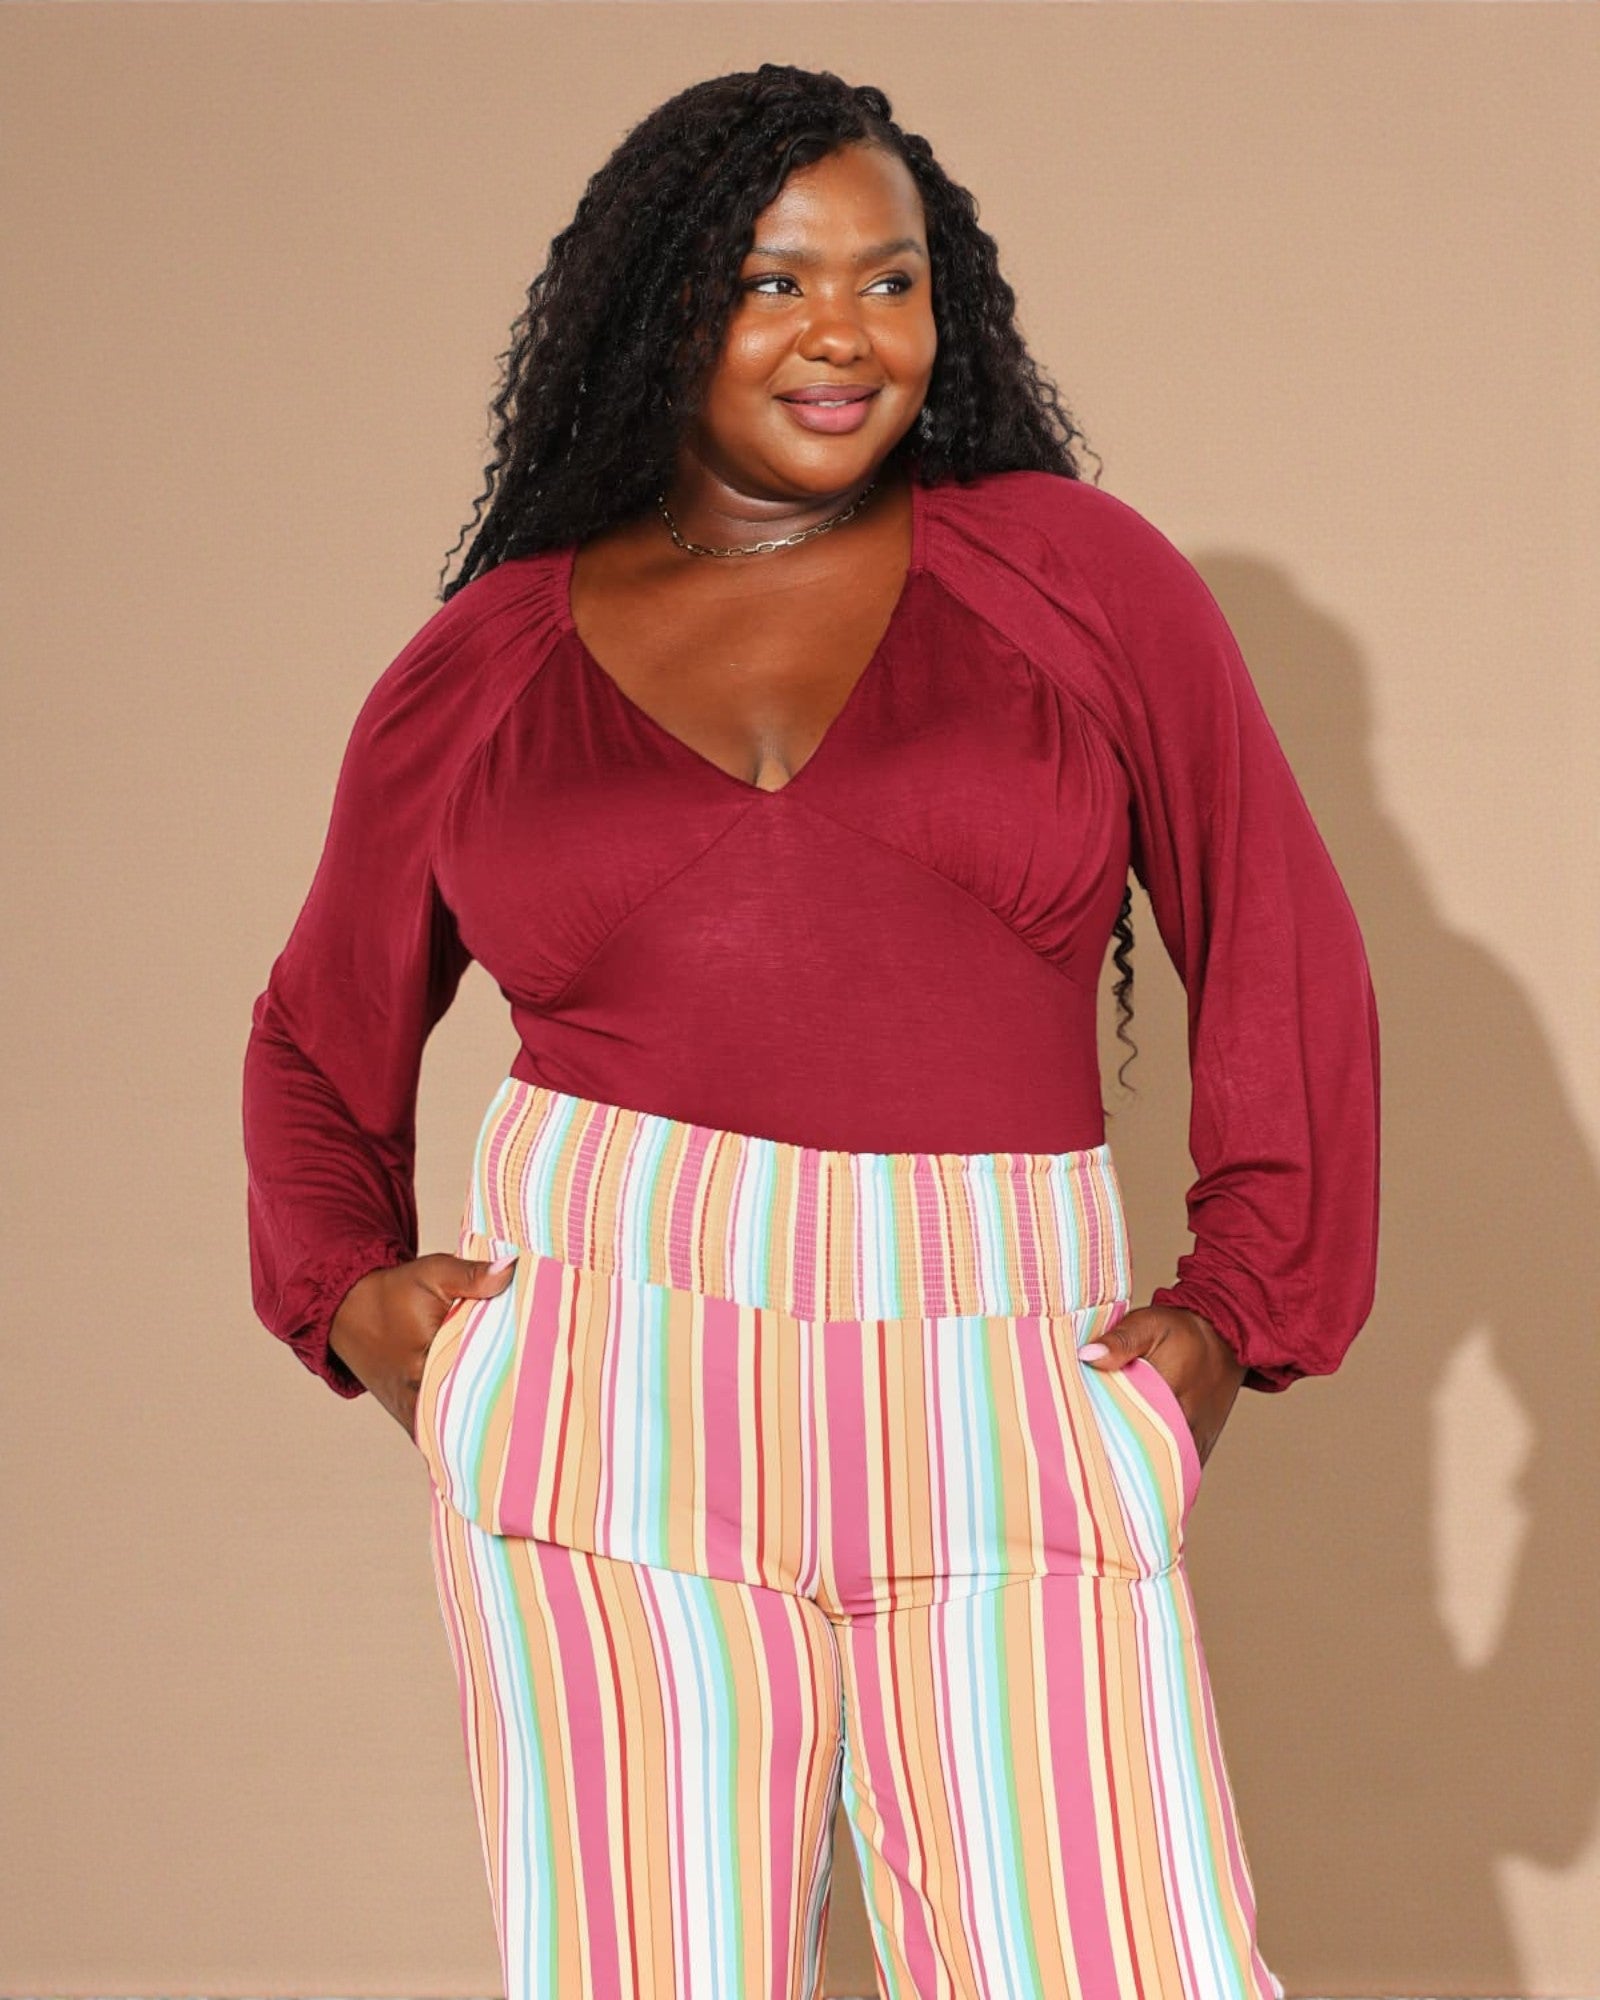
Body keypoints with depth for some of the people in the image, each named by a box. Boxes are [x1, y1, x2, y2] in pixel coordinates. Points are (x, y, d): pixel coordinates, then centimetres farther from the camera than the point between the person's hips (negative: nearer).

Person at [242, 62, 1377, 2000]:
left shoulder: (1074, 572, 7)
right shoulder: (482, 666, 10)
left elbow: (1278, 952, 8)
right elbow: (322, 1038, 22)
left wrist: (1242, 1307, 2)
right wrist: (348, 1293, 7)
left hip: (1002, 1413, 0)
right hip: (611, 1406, 1)